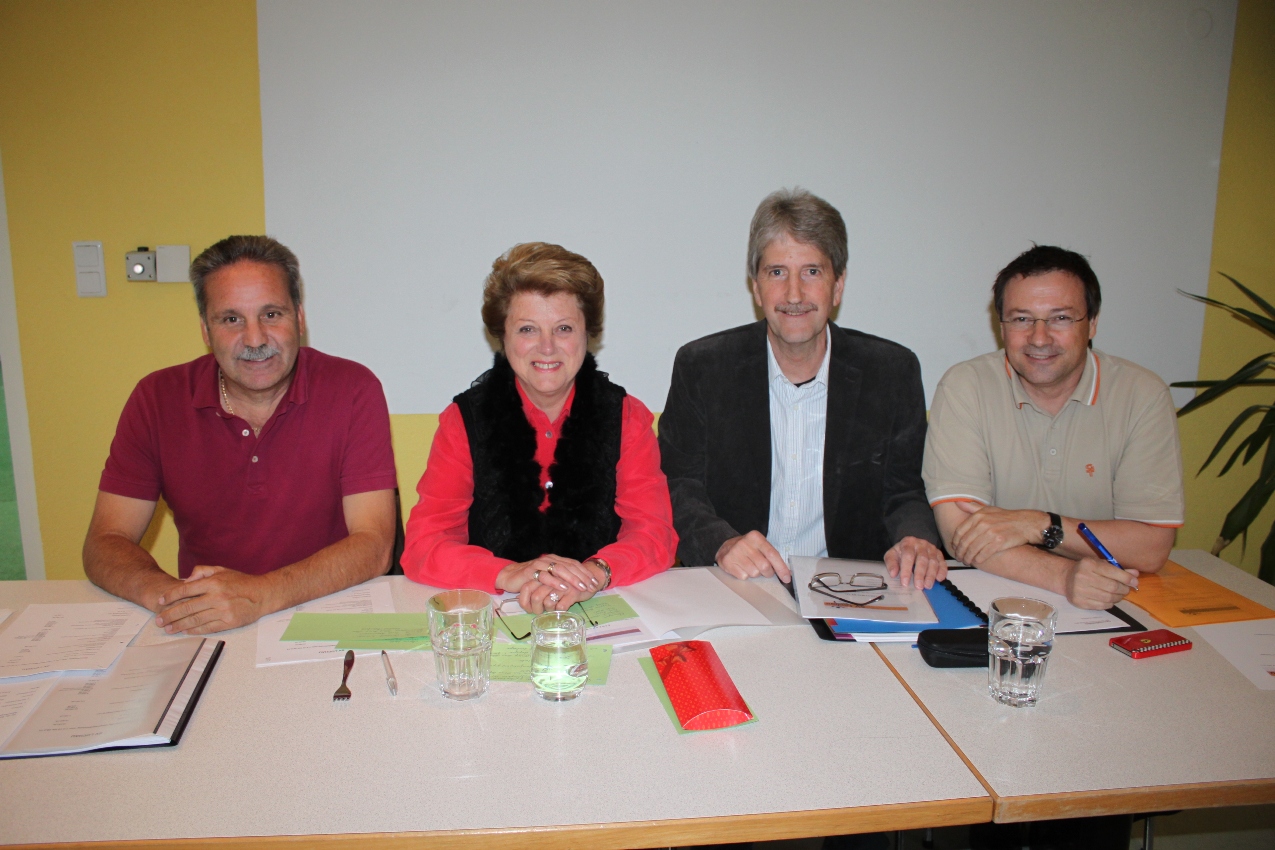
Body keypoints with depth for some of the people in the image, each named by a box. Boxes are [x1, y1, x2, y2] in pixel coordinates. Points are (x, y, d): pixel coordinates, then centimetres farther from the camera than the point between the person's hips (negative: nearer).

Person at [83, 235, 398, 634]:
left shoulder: (352, 390, -9)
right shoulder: (157, 399, -1)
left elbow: (373, 546, -14)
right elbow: (104, 544, -2)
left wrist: (258, 595, -28)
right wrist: (166, 594, -23)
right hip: (201, 636, 2)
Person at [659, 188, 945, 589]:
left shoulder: (894, 372, 3)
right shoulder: (700, 367, 0)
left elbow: (903, 492, 8)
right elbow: (678, 491, 0)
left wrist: (916, 540, -15)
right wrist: (722, 543, -20)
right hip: (731, 592, 0)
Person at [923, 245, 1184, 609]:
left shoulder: (1142, 395, -4)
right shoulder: (965, 388, -7)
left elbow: (1152, 547, -7)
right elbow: (960, 530, -15)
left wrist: (1036, 524, -17)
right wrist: (1064, 576, -28)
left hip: (1110, 608, 0)